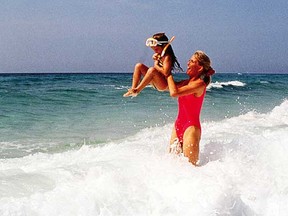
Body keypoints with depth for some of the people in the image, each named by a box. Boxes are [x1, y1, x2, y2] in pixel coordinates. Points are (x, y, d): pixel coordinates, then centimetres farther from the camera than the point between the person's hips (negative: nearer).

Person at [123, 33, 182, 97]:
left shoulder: (167, 57, -17)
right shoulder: (159, 55, 9)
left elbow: (165, 72, -29)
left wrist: (156, 65, -14)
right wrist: (155, 60, -3)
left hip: (165, 84, -10)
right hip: (156, 83, 10)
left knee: (152, 70, -36)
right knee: (139, 66, 2)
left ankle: (137, 90, -26)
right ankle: (133, 88, -9)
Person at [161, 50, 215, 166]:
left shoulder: (199, 84, -15)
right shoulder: (187, 82, 11)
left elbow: (174, 92, -24)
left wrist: (168, 74, -10)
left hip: (191, 127, -9)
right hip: (178, 125, 9)